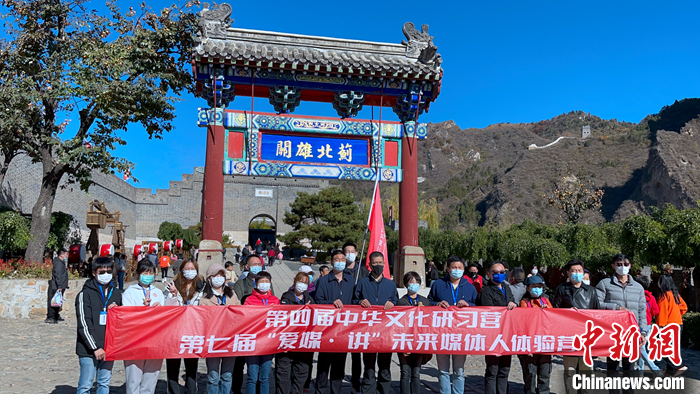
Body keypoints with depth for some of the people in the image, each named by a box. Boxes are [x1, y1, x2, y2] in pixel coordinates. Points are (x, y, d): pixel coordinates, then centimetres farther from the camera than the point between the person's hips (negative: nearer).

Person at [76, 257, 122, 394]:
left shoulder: (116, 293, 12)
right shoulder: (85, 294, -4)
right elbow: (84, 324, -10)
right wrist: (95, 348, -15)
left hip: (109, 348, 5)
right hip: (88, 350, -5)